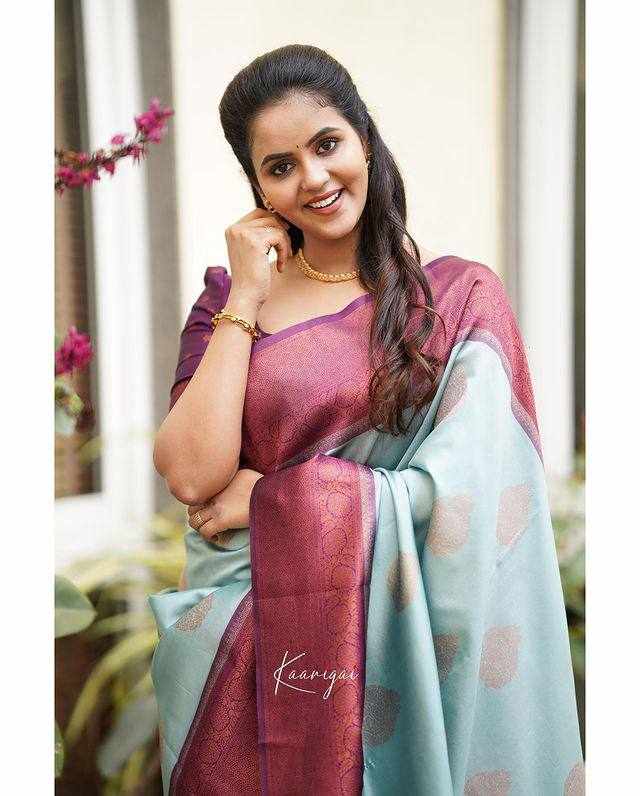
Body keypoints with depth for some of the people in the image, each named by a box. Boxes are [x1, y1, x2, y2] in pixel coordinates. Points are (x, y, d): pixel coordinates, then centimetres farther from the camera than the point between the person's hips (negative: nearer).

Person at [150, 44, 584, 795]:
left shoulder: (462, 295, -4)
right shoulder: (229, 297, 2)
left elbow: (466, 488, -14)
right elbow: (192, 477, -11)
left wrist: (272, 499, -12)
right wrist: (246, 302, -10)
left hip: (399, 635, -1)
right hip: (250, 634, 2)